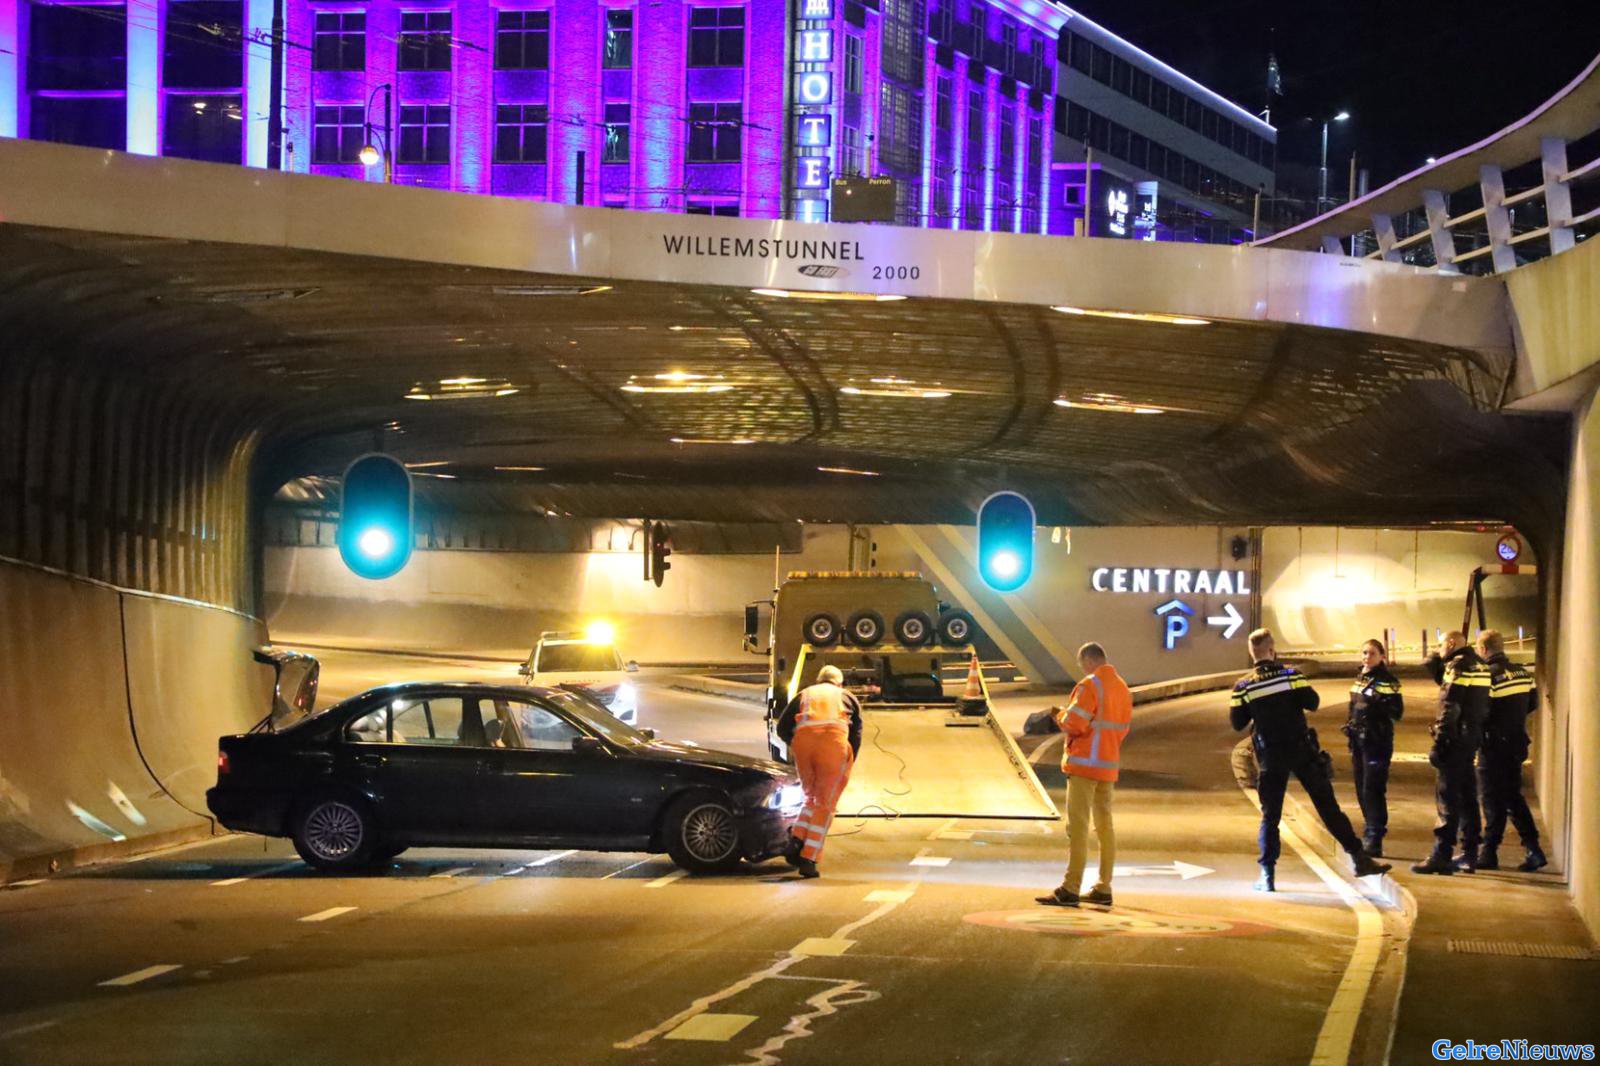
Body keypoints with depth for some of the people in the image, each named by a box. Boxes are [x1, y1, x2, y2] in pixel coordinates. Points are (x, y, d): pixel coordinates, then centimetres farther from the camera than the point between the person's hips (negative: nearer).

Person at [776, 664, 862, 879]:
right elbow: (856, 735, 18)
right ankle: (808, 859, -4)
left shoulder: (803, 695, 27)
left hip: (803, 740, 2)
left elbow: (782, 728, 16)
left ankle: (796, 839, -1)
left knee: (811, 797, 21)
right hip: (834, 741, -2)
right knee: (825, 804, 3)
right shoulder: (848, 698, 26)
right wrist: (848, 765, 25)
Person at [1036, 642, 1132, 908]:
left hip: (1084, 764, -8)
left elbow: (1074, 724, -17)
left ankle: (1070, 889, -12)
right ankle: (1103, 889, 14)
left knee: (1077, 826, -9)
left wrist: (1060, 715, 4)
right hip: (1109, 766, 8)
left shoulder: (1090, 685, -12)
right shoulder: (1123, 688, 13)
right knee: (1104, 825, 12)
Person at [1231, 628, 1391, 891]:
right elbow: (1312, 702, -9)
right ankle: (1358, 858, 3)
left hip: (1271, 758, 1)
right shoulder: (1291, 675, -6)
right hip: (1302, 751, -1)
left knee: (1270, 815, 7)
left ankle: (1267, 875, 1)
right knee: (1328, 807, 3)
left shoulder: (1244, 687, -3)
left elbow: (1237, 724, -1)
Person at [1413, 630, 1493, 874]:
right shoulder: (1479, 666, 14)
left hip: (1456, 738, -9)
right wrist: (1436, 664, 13)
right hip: (1473, 738, 9)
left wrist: (1438, 742, -18)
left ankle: (1441, 856, -12)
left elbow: (1450, 708, -18)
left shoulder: (1457, 666, -12)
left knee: (1447, 797, -9)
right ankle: (1469, 855, 18)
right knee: (1467, 797, 14)